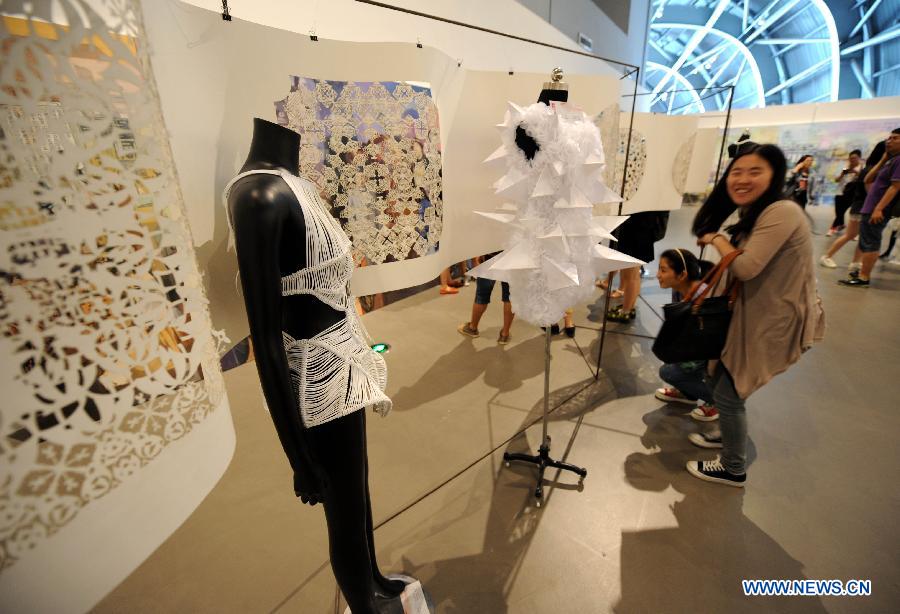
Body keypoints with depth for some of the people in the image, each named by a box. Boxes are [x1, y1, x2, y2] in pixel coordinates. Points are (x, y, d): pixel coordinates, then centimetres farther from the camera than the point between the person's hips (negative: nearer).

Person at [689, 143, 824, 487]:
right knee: (717, 378, 19)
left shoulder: (782, 213, -21)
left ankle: (733, 469, 22)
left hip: (776, 324, -9)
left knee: (728, 393, 0)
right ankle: (730, 434, 44)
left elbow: (745, 268, -30)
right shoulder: (752, 216, 10)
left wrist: (716, 239, -14)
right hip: (754, 316, 9)